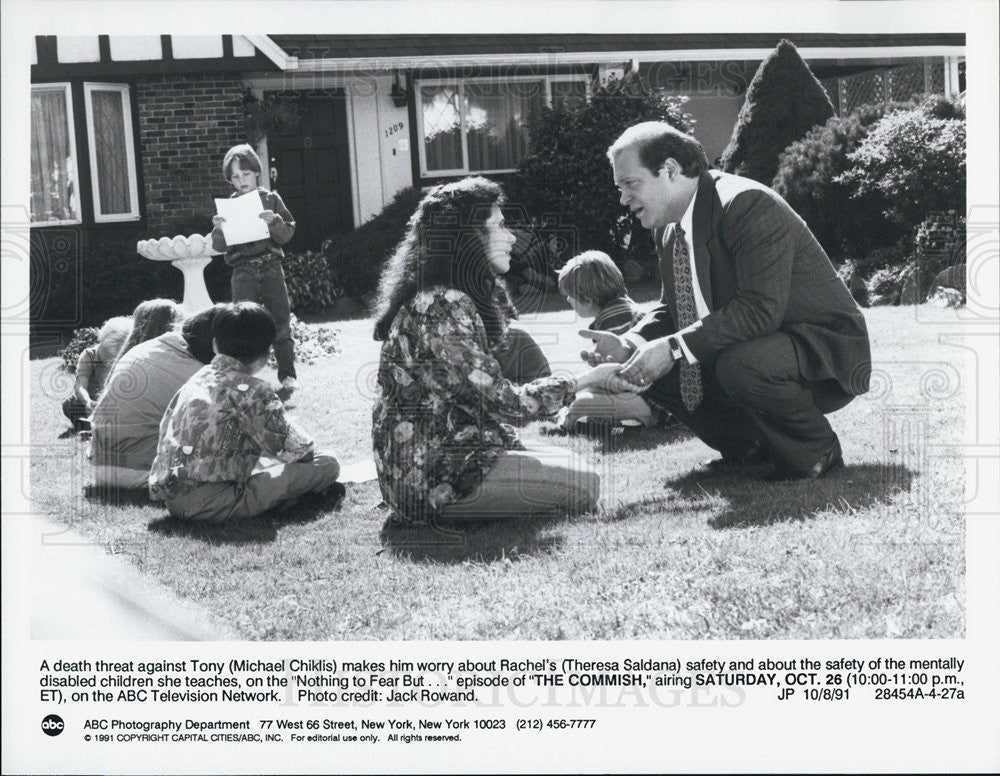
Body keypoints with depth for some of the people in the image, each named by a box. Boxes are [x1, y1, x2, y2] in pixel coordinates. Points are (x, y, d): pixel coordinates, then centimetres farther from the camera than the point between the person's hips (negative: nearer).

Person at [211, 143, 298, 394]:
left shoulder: (271, 199, 5)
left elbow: (288, 234, 1)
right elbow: (218, 246, 4)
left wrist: (274, 222, -17)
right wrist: (219, 230, -16)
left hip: (271, 266, 0)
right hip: (243, 271, 0)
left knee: (280, 321, 2)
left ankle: (287, 375, 11)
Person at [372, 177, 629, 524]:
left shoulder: (437, 299, 13)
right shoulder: (444, 307, -20)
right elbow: (499, 399, -19)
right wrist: (581, 382, -8)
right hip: (434, 478, -10)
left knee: (569, 461, 17)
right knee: (582, 484, -9)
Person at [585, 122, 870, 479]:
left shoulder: (748, 204, -23)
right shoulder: (668, 229, 5)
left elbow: (760, 309, -32)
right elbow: (671, 309, 10)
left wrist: (674, 348, -34)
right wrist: (629, 344, -11)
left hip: (828, 356, -9)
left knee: (738, 363, -38)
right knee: (650, 368, 0)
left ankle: (818, 451, -8)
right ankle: (753, 447, 12)